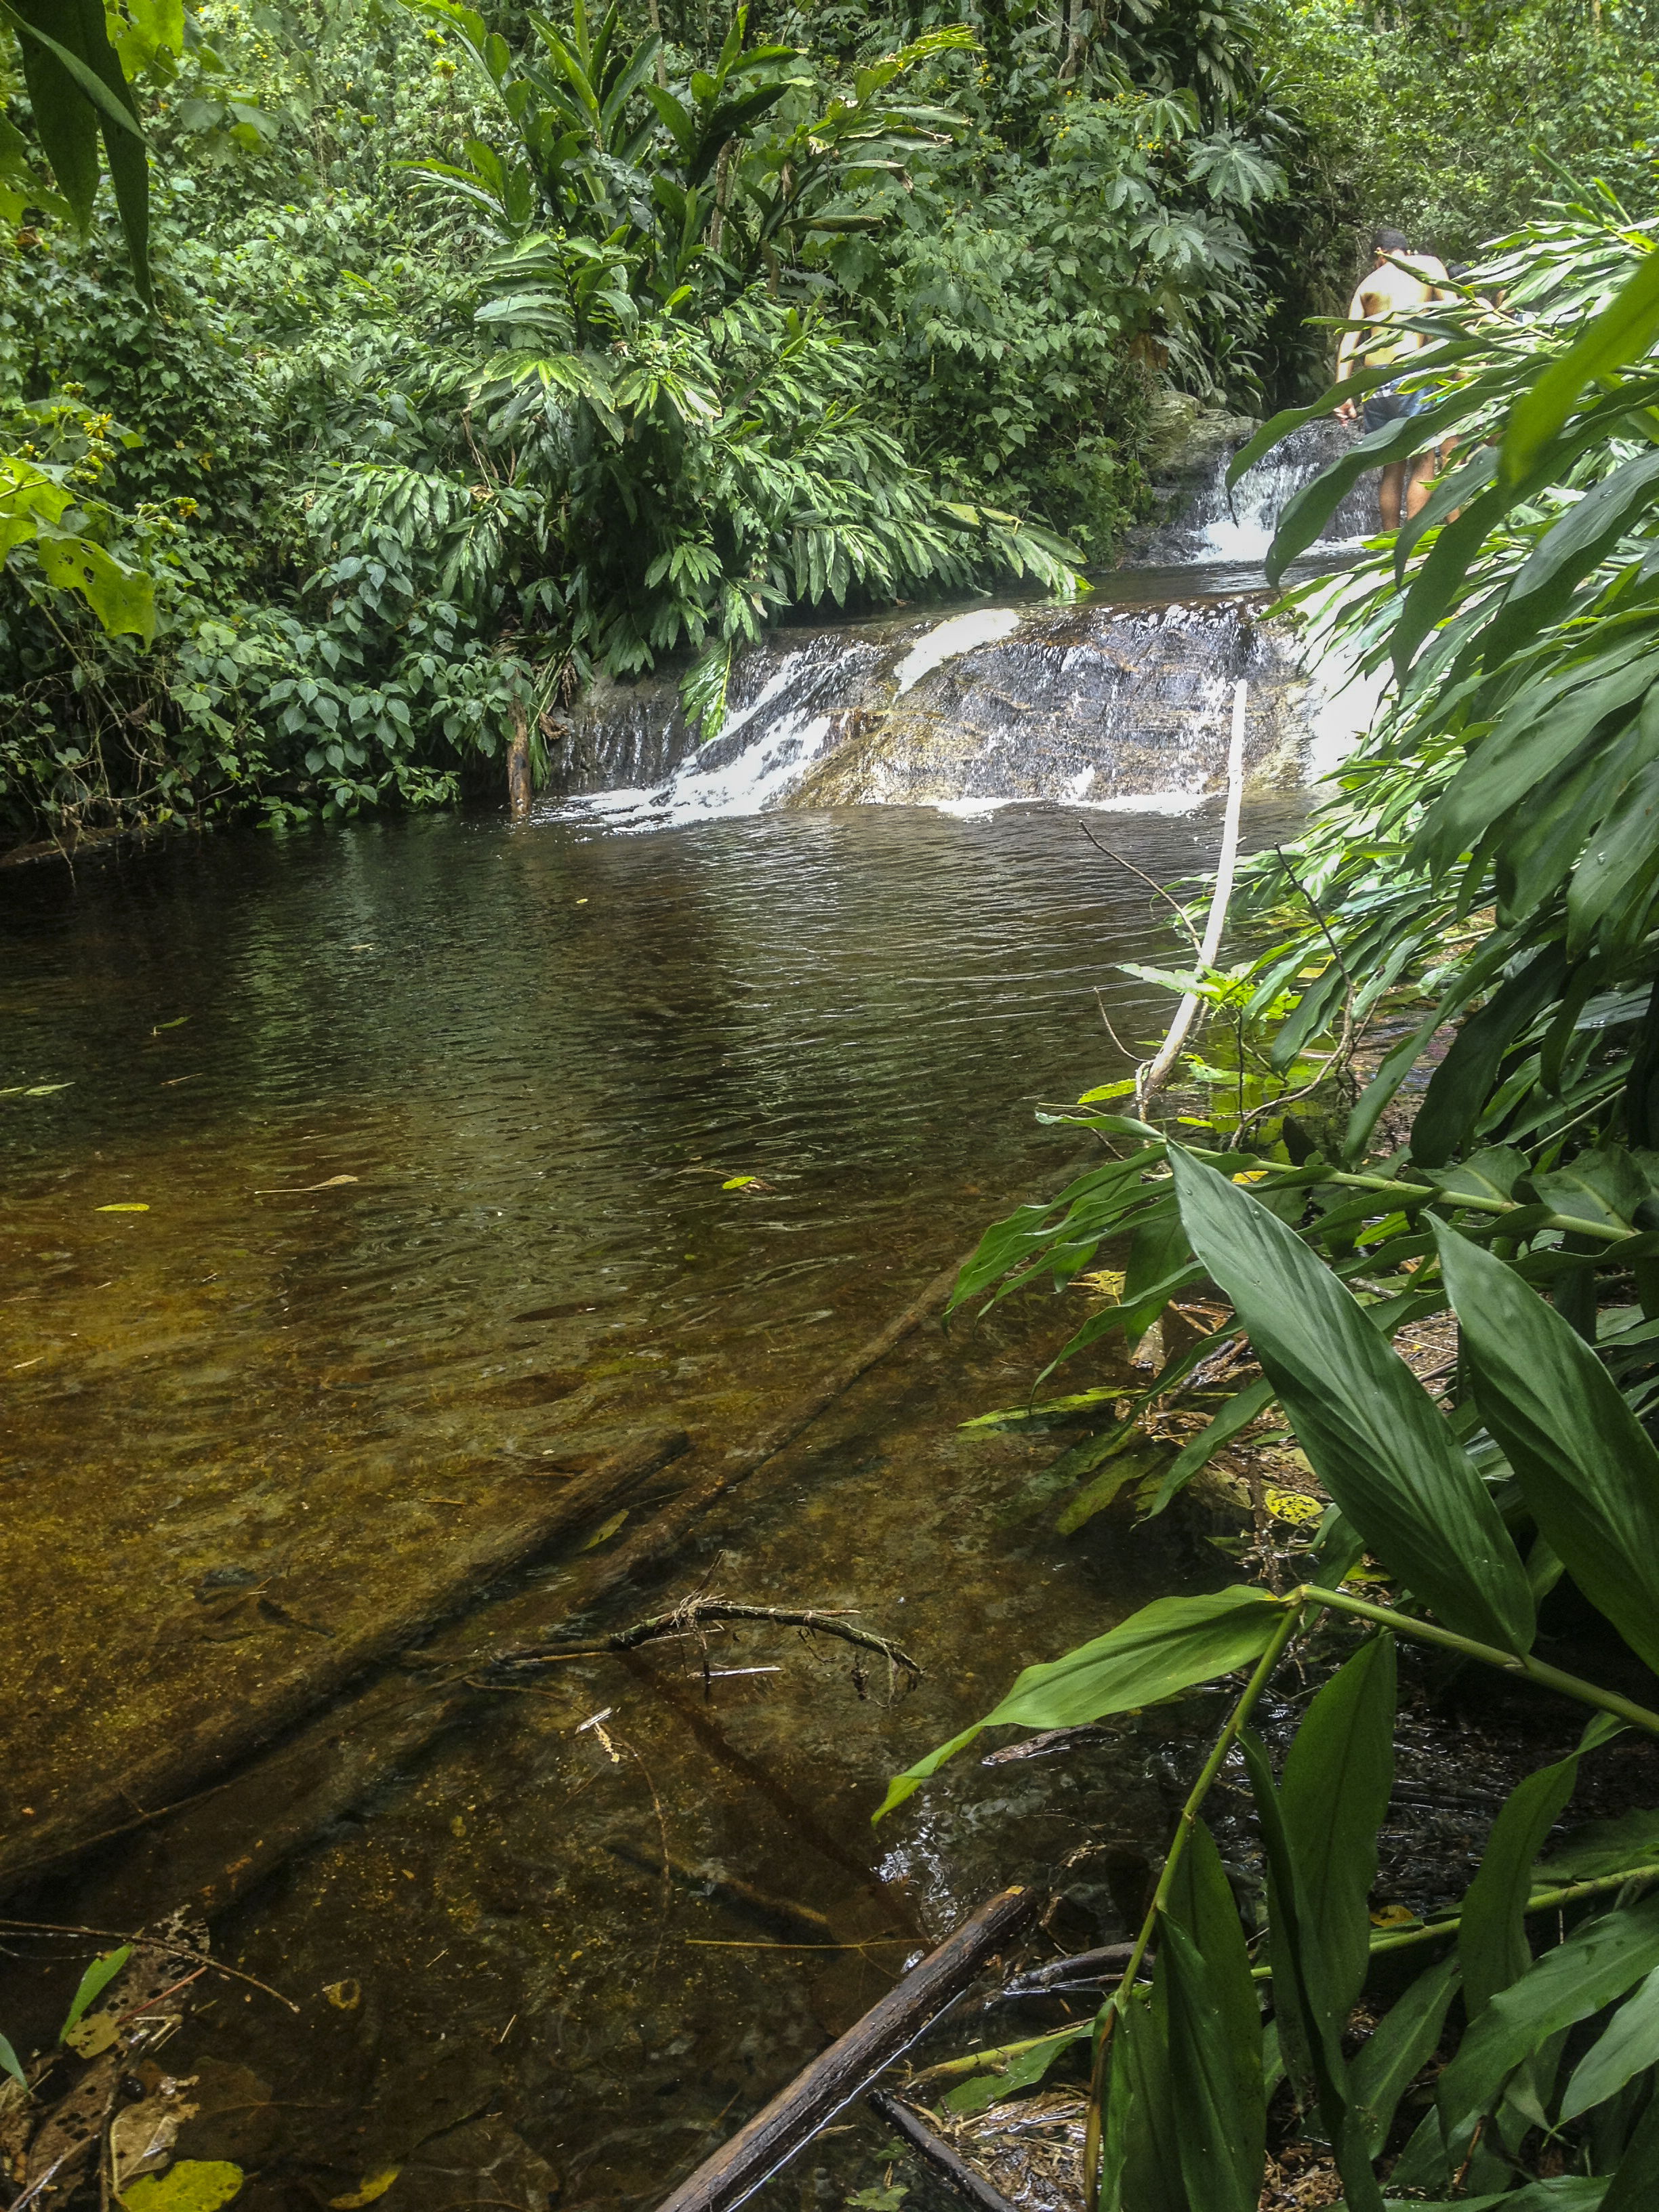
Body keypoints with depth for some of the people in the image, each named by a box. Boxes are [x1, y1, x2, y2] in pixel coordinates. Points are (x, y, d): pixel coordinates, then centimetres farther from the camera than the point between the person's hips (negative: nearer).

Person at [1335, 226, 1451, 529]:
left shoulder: (1368, 283, 20)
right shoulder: (1428, 265, 13)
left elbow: (1349, 337, 9)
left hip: (1372, 378, 4)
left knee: (1392, 467, 11)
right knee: (1422, 462, -3)